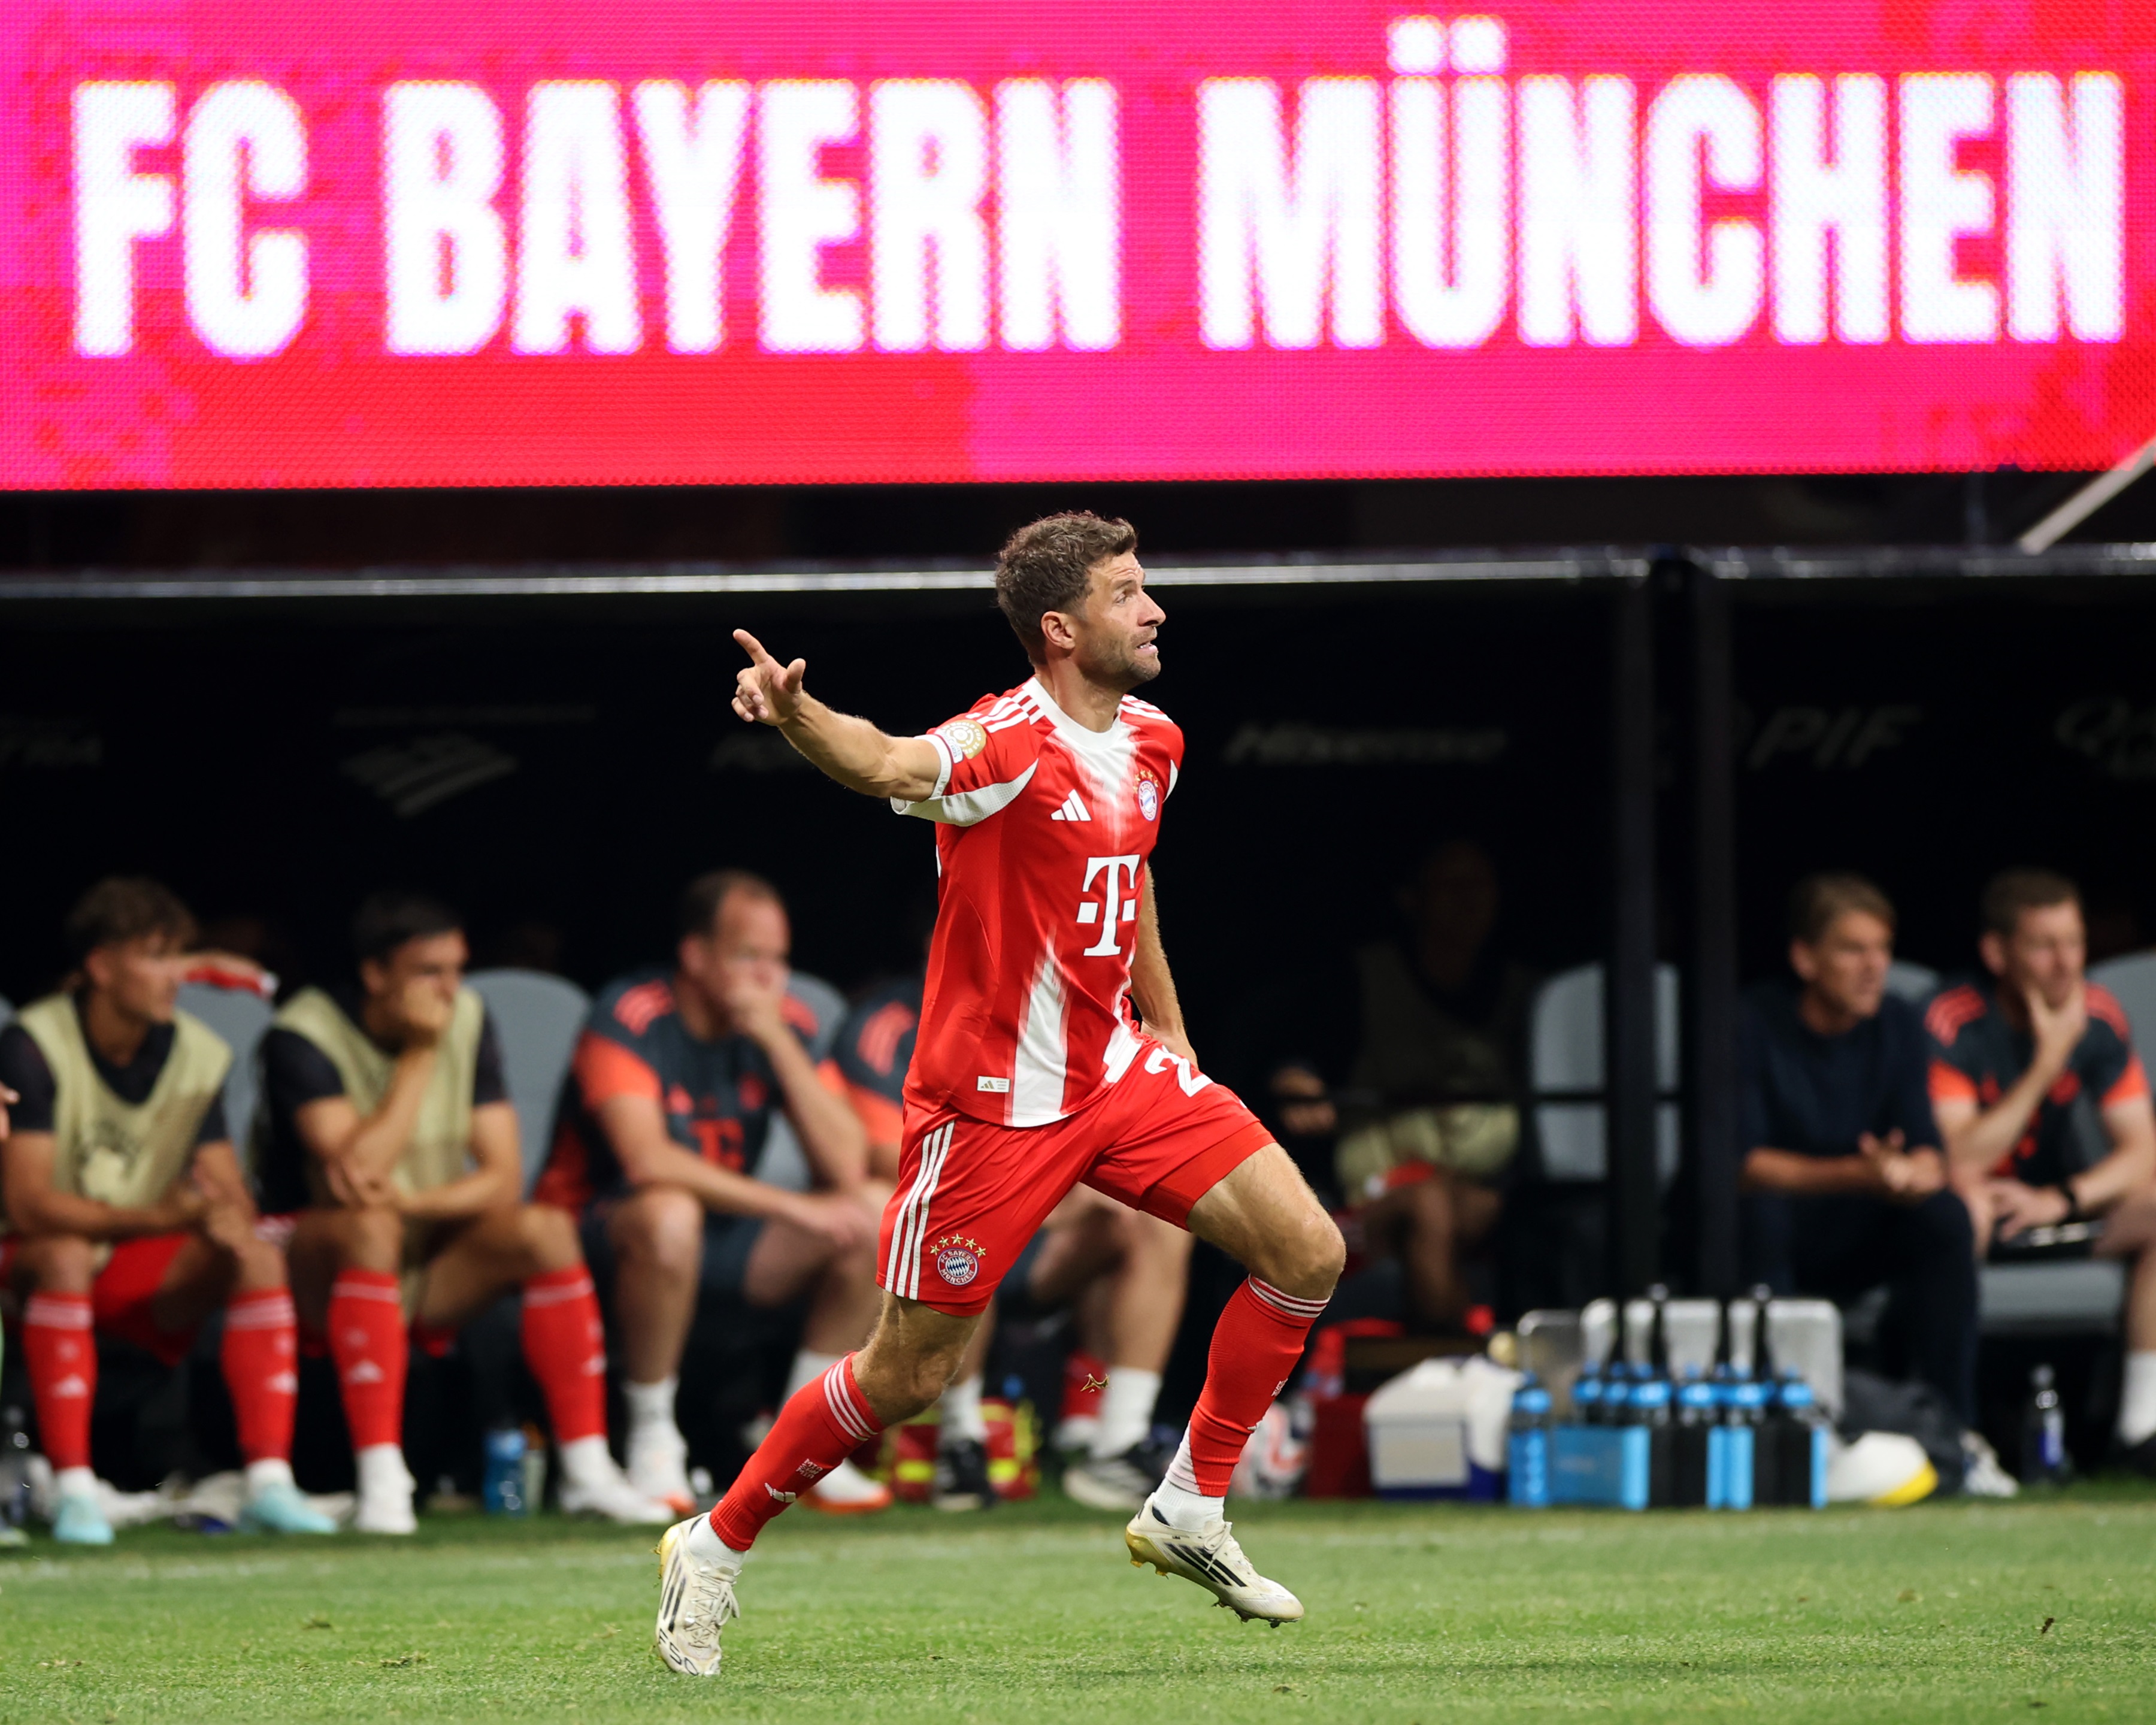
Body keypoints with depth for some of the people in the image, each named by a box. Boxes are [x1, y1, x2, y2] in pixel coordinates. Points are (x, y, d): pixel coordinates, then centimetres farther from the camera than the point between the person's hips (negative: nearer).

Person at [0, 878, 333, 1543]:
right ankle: (73, 1491, -39)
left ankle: (269, 1483, -27)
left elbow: (233, 1197, -3)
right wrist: (157, 1217, -36)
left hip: (143, 1275, 5)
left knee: (259, 1257, -21)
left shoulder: (199, 1055, -2)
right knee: (65, 1257, -38)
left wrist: (228, 1215, -30)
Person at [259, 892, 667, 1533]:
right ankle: (381, 1482, -42)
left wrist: (410, 1200, -25)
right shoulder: (304, 1035, -15)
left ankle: (587, 1472, -19)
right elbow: (354, 1175, -27)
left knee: (547, 1230, -20)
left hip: (432, 1268, 5)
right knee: (370, 1227, -37)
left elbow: (503, 1178, -6)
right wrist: (420, 1055, -23)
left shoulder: (466, 1022, 0)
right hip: (320, 1268, -5)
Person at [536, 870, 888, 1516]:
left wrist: (777, 1040, -21)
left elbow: (847, 1165, -13)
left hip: (728, 1240, 6)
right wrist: (790, 1207, -30)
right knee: (668, 1213, -39)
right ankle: (653, 1445, -21)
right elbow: (647, 1160, -31)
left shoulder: (788, 1021, -2)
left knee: (875, 1210, -14)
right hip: (600, 1231, -6)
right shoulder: (630, 1019, -18)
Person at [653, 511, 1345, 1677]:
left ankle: (1190, 1513, 10)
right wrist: (794, 714, -63)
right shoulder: (1011, 745, -21)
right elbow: (892, 765, -43)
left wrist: (1169, 1034, 26)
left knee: (1306, 1253, -3)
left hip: (1117, 1073, 7)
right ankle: (714, 1547, 19)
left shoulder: (1149, 743, 5)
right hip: (992, 1093, -7)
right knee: (911, 1372, -1)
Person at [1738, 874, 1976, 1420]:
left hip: (1856, 1244, 4)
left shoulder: (1897, 1024, 0)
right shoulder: (1754, 1024, -16)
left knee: (1946, 1216, -23)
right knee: (1759, 1211, -37)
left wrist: (1909, 1175, -31)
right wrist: (1854, 1175, -38)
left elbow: (1930, 1158, -4)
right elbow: (1742, 1164, -25)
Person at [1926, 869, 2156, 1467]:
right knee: (1965, 1206, -39)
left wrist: (2061, 1199, -24)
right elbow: (1961, 1166, -28)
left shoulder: (2098, 1016, -5)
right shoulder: (1954, 1026, -20)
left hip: (2057, 1204, 5)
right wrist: (2046, 1065, -29)